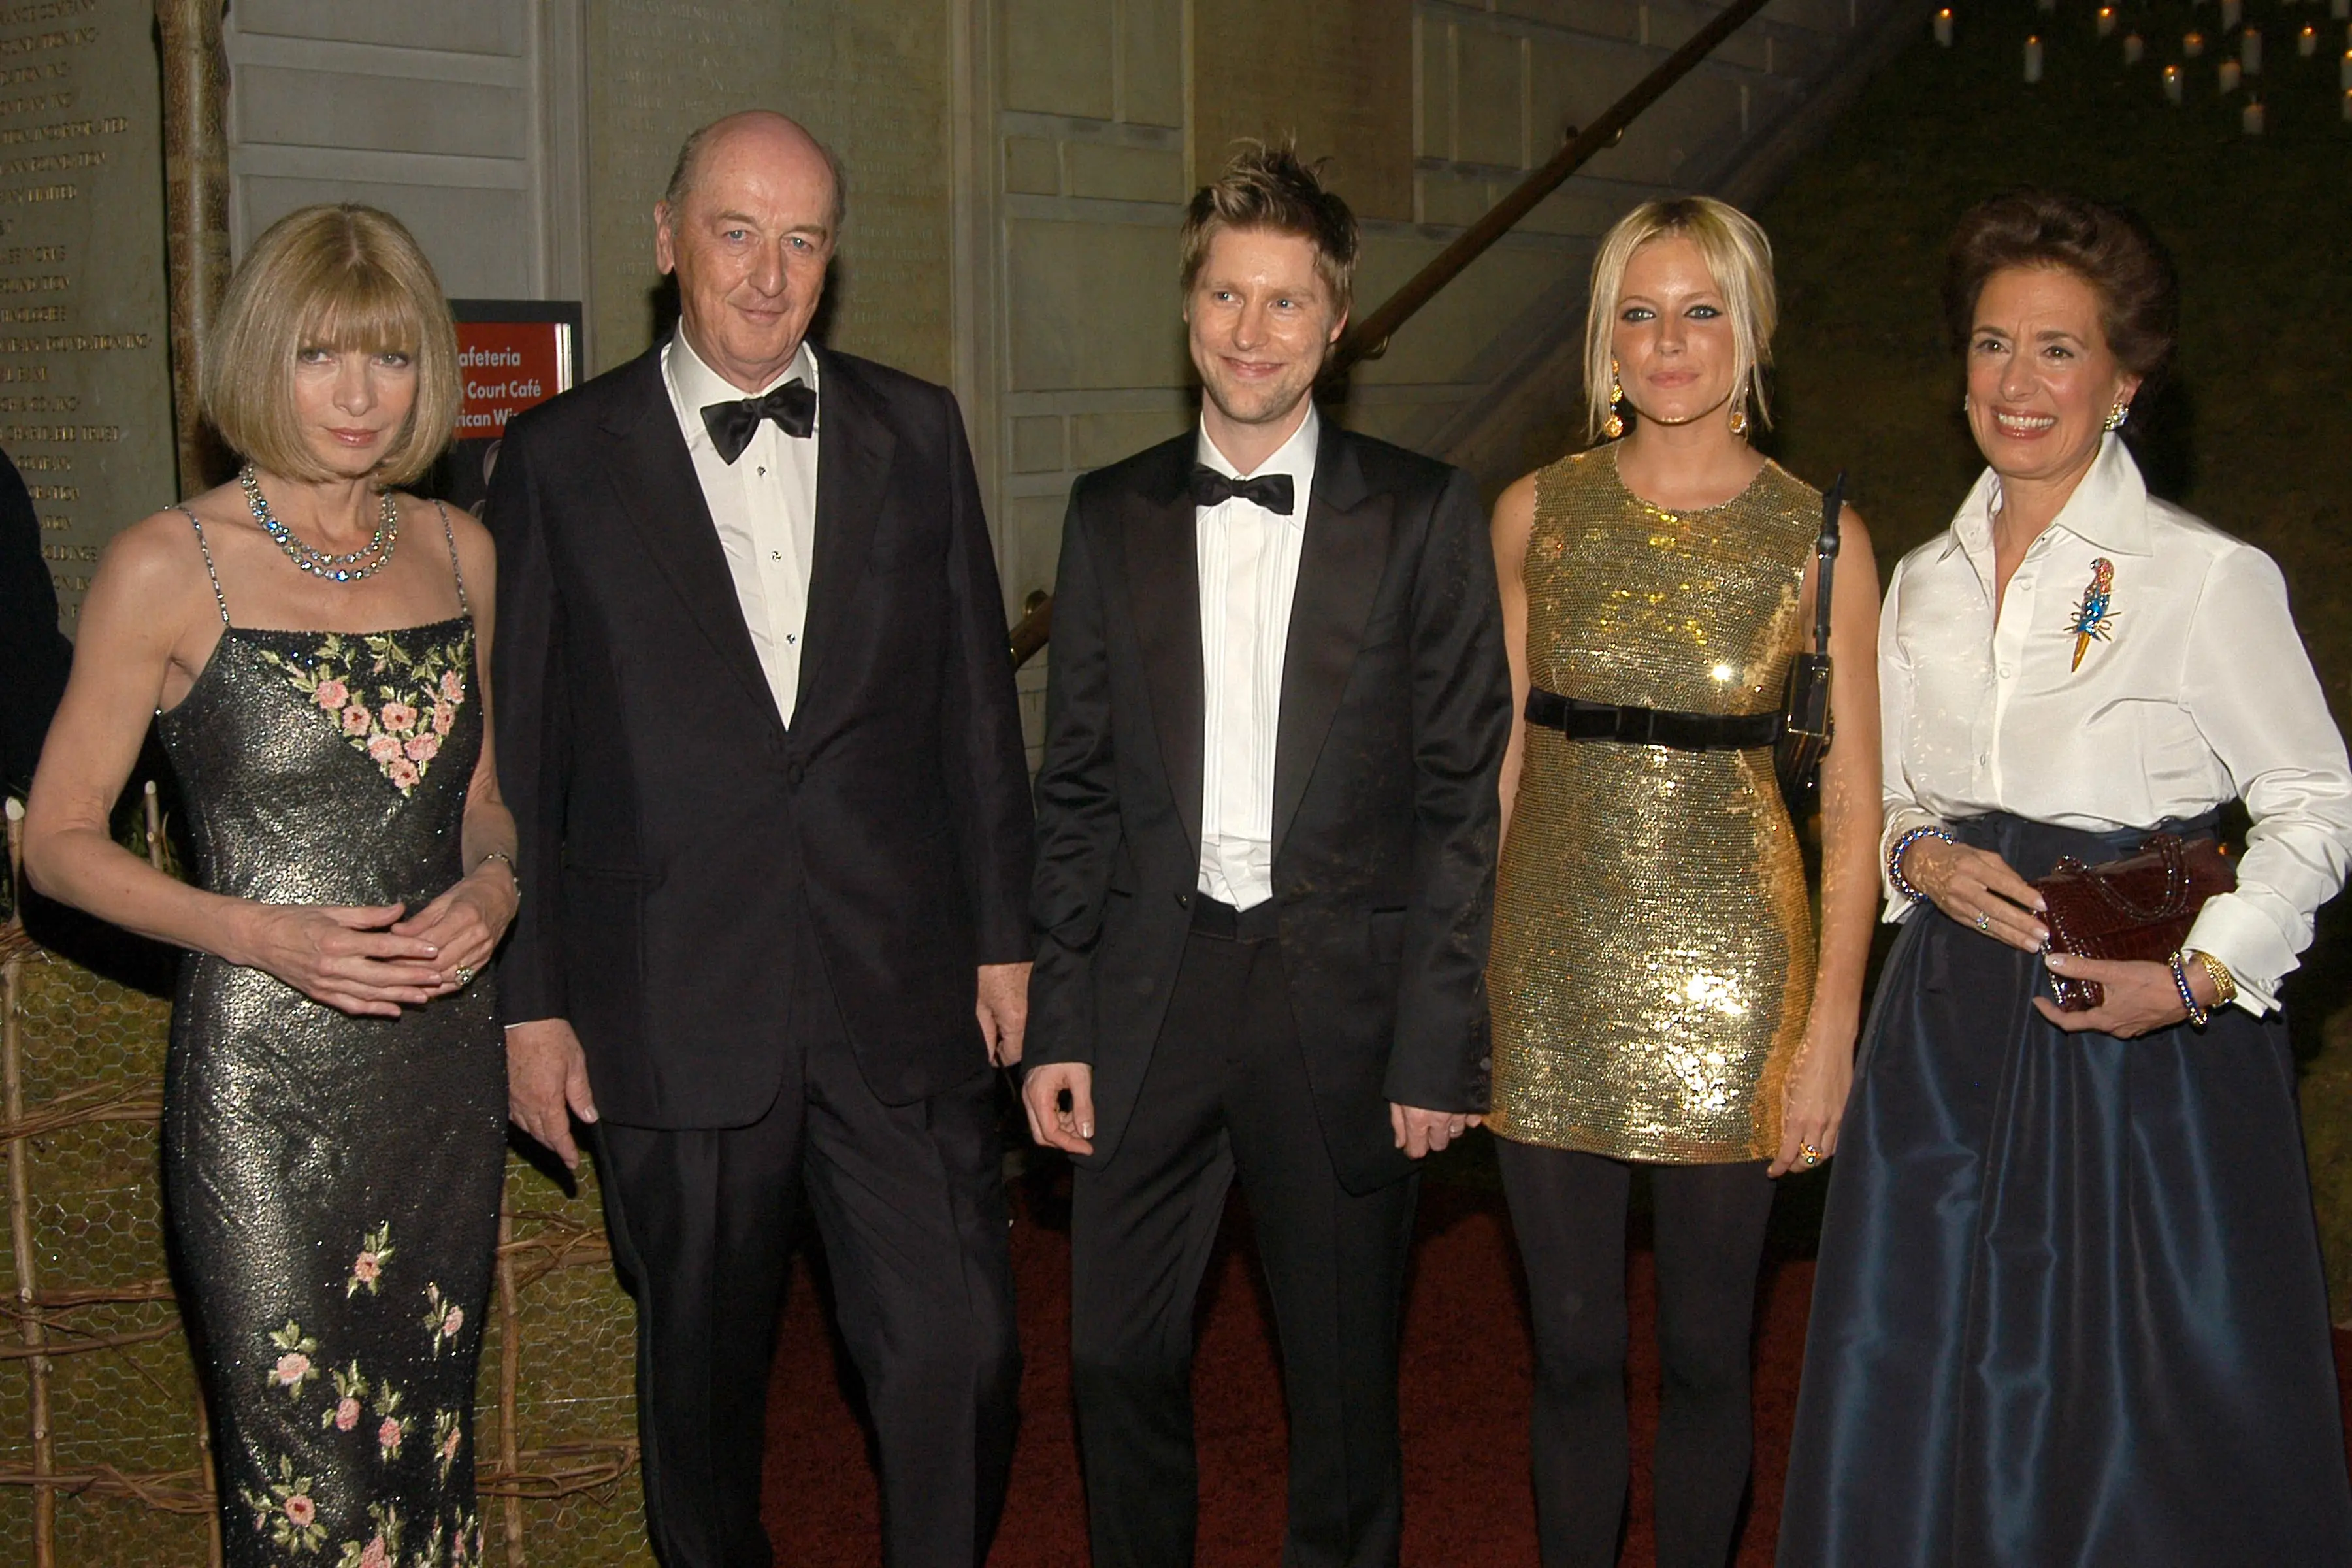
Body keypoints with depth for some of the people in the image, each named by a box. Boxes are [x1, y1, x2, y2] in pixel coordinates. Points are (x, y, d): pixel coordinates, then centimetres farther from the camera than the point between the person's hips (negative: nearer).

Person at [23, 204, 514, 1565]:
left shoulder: (459, 553, 8)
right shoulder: (169, 568, -6)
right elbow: (59, 840, -2)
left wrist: (494, 886, -3)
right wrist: (254, 935, -16)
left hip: (443, 1060, 4)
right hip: (264, 1080, -4)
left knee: (428, 1443, 14)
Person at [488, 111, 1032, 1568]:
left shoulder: (915, 432, 7)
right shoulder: (560, 458, 1)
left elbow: (975, 699, 10)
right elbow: (519, 750, 2)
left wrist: (1003, 935, 8)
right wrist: (532, 1000, 1)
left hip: (901, 1000, 1)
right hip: (675, 1011, -1)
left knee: (960, 1353, -3)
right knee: (703, 1372, 13)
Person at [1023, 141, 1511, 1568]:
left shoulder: (1423, 515, -1)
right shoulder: (1113, 515, 7)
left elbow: (1463, 793, -3)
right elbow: (1076, 789, 8)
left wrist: (1438, 1043, -8)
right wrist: (1059, 1023, 2)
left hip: (1343, 994, -2)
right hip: (1153, 988, 2)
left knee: (1345, 1382, 10)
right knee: (1119, 1361, 7)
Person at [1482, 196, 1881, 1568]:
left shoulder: (1818, 538, -2)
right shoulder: (1536, 515, 3)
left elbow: (1855, 802, -2)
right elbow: (1499, 752, 7)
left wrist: (1833, 1027, -7)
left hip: (1730, 964, -1)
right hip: (1552, 963, 2)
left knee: (1707, 1350, 8)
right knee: (1575, 1349, 9)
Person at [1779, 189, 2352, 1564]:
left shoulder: (2210, 578, -9)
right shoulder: (1927, 582, 7)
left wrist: (2201, 976, -16)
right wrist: (1924, 858, -6)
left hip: (2149, 1044, -5)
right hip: (1956, 1022, 5)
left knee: (2148, 1396, 4)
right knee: (1923, 1388, 11)